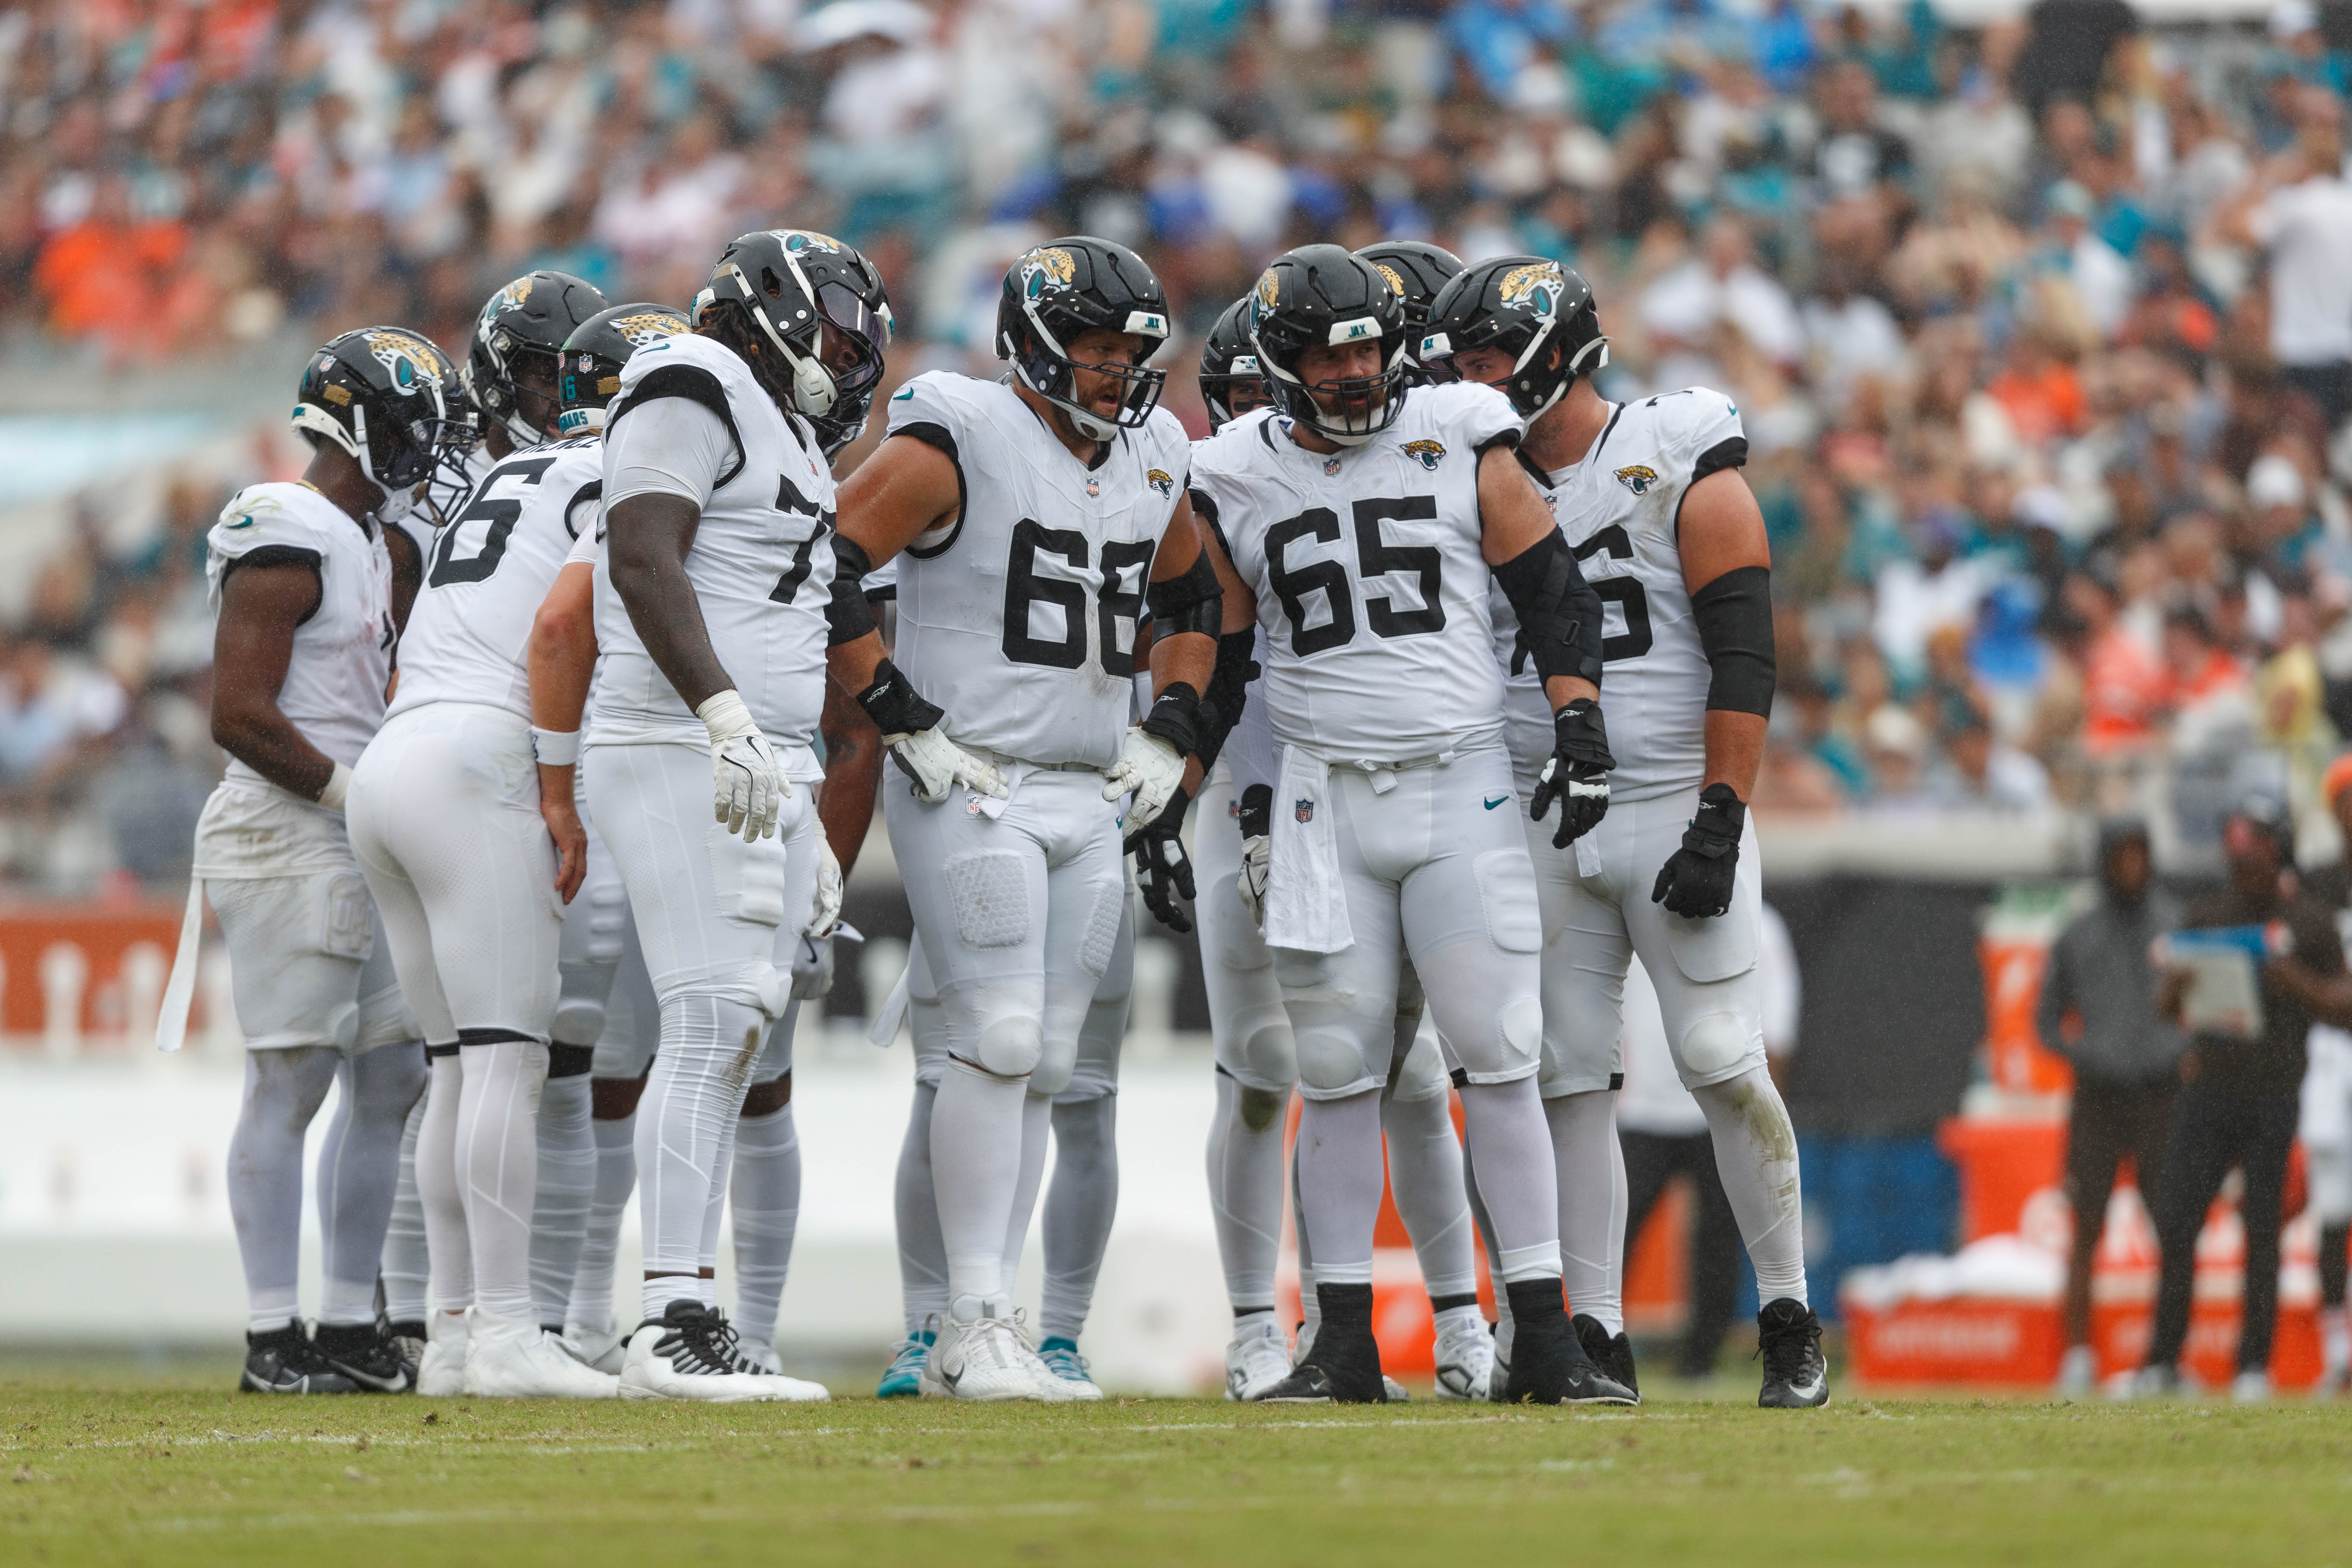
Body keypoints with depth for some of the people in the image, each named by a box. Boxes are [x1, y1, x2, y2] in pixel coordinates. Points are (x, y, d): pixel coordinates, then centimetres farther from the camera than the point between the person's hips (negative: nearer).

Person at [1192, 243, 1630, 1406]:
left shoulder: (1460, 440, 2)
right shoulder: (1237, 480, 4)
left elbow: (1552, 589, 6)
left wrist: (1581, 725, -3)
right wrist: (1248, 797, 6)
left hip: (1463, 785, -1)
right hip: (1322, 792, 1)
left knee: (1498, 1063, -5)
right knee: (1337, 1074, 1)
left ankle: (1545, 1342, -4)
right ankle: (1343, 1344, 8)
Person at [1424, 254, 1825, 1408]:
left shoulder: (1678, 470, -5)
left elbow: (1743, 659, -9)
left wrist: (1719, 823, -16)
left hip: (1673, 807, -5)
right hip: (1540, 826, 5)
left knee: (1723, 1064, -8)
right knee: (1568, 1079, 1)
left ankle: (1789, 1319, 3)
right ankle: (1598, 1336, 6)